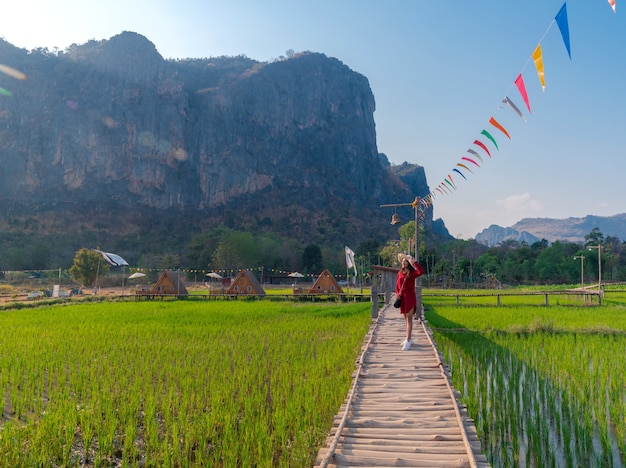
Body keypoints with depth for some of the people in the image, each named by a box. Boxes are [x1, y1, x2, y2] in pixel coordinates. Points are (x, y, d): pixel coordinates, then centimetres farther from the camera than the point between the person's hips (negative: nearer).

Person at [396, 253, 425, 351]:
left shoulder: (412, 273, -8)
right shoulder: (400, 273, 8)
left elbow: (421, 271, -29)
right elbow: (397, 285, 14)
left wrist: (414, 262, -27)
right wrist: (397, 294, -1)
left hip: (410, 298, -6)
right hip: (402, 298, 6)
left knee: (409, 318, -8)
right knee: (405, 318, 14)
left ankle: (408, 341, -10)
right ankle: (408, 339, 24)